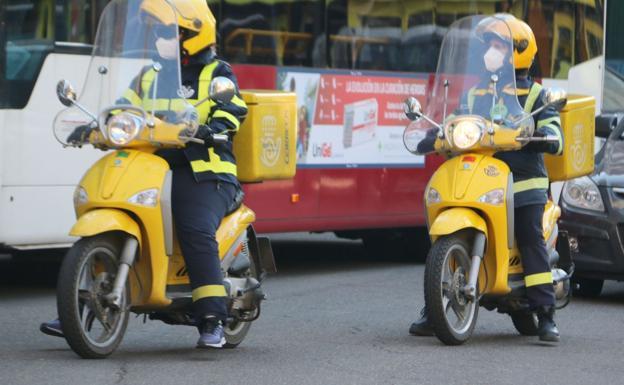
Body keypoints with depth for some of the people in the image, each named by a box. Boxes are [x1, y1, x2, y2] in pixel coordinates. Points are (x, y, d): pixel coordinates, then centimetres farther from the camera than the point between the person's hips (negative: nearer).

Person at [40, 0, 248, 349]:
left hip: (204, 171, -6)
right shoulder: (150, 75, 23)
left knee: (197, 234, -30)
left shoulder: (216, 74, 6)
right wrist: (92, 127, 0)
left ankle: (213, 320, -25)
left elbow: (232, 107, -10)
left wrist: (215, 128, -32)